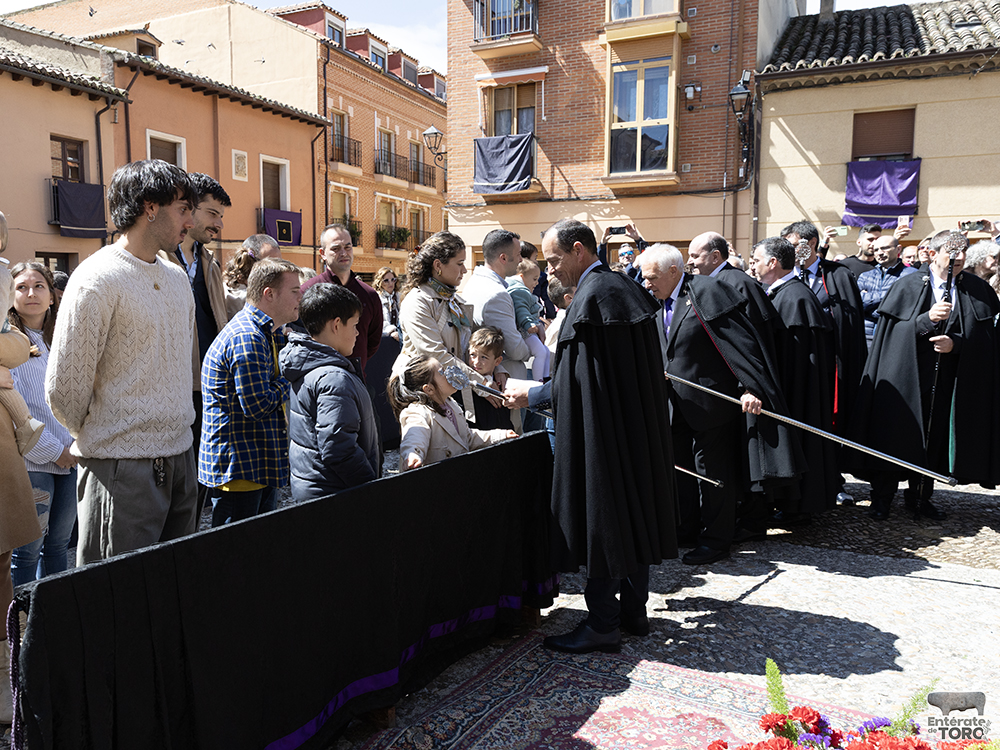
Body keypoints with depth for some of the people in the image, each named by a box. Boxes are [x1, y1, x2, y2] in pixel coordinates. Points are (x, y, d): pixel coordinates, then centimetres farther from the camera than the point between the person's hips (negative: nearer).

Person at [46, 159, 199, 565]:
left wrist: (175, 432, 17)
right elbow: (64, 388, -11)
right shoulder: (98, 279, -12)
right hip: (122, 467, -7)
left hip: (180, 458, 7)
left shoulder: (178, 278, 12)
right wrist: (97, 440, 4)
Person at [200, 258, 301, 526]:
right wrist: (289, 381, -8)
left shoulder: (261, 333, 16)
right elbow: (258, 406, -23)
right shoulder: (247, 338, -19)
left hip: (261, 468, 11)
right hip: (238, 469, -10)